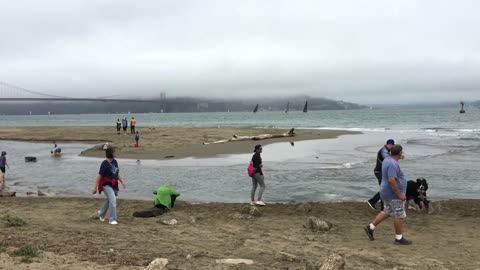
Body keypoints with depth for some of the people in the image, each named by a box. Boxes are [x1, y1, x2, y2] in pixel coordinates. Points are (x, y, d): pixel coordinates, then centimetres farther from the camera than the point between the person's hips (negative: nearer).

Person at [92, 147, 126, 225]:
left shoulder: (115, 162, 5)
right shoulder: (105, 164, -18)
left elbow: (117, 173, 17)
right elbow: (99, 175, -18)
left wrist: (122, 182, 14)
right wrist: (95, 187, -19)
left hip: (113, 185, 8)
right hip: (106, 185, -8)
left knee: (109, 200, 21)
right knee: (113, 200, -16)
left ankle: (101, 214, 45)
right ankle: (112, 219, -7)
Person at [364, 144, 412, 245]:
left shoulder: (388, 159, 7)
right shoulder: (393, 164, -24)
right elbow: (391, 180, -31)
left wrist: (399, 158, 48)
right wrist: (399, 194, -26)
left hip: (387, 193, 10)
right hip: (394, 195, -10)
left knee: (387, 212, 18)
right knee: (399, 216, 2)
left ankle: (370, 227, 17)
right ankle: (399, 238, 12)